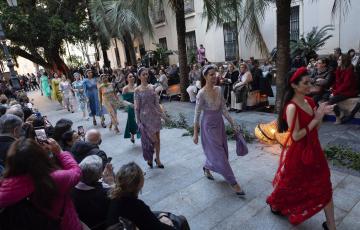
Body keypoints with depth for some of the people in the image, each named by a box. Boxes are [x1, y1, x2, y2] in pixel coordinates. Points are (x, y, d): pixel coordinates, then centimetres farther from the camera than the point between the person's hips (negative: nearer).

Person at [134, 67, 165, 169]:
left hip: (155, 115, 4)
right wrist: (138, 121, -8)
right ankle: (149, 158, 23)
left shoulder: (152, 87, 5)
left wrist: (161, 113, 7)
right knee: (154, 140, -2)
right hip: (146, 117, -4)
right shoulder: (137, 90, -7)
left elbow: (156, 102, 9)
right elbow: (137, 108, -7)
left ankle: (158, 159, 27)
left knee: (157, 139, 9)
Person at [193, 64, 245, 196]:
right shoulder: (201, 94, -18)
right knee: (220, 155, 0)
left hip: (219, 123, 7)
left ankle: (206, 167, 45)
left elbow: (223, 109, 5)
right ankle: (233, 183, 12)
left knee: (222, 152, 17)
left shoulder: (218, 89, 0)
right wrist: (195, 133, -9)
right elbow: (197, 115, -13)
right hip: (209, 126, -7)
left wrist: (233, 124, 3)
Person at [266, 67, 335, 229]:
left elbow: (315, 128, 7)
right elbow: (296, 136, -24)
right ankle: (275, 204, 43)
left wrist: (321, 115, -11)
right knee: (290, 184, 15)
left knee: (324, 186, 16)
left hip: (313, 150, 8)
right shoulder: (292, 107, -23)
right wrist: (316, 119, -22)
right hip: (298, 153, -7)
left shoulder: (309, 101, 1)